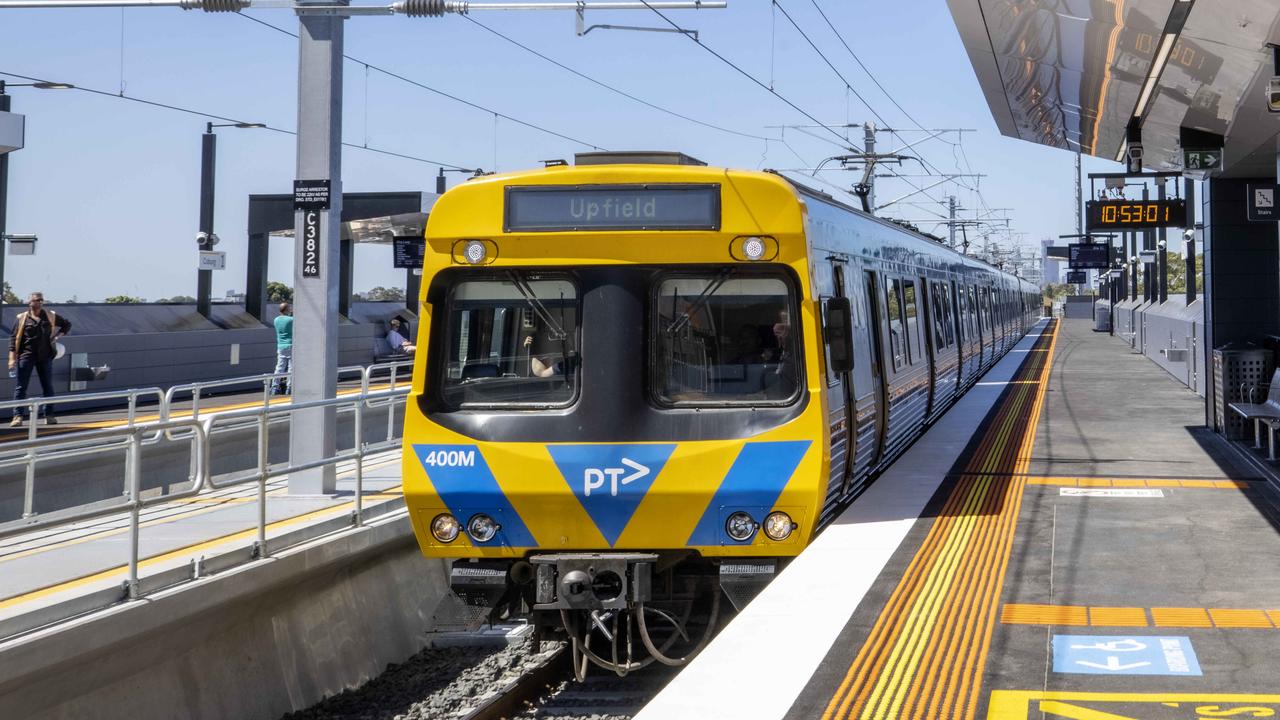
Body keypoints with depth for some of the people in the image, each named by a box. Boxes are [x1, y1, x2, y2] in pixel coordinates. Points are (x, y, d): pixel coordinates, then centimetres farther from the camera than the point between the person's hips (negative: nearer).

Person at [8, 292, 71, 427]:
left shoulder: (50, 316, 6)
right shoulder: (22, 318, -1)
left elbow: (67, 324, 20)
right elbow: (13, 338, -1)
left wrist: (58, 335, 4)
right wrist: (12, 358, -9)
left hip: (45, 356, 3)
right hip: (26, 356, -3)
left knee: (48, 387, 8)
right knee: (20, 387, -6)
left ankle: (49, 415, 17)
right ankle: (17, 416, -7)